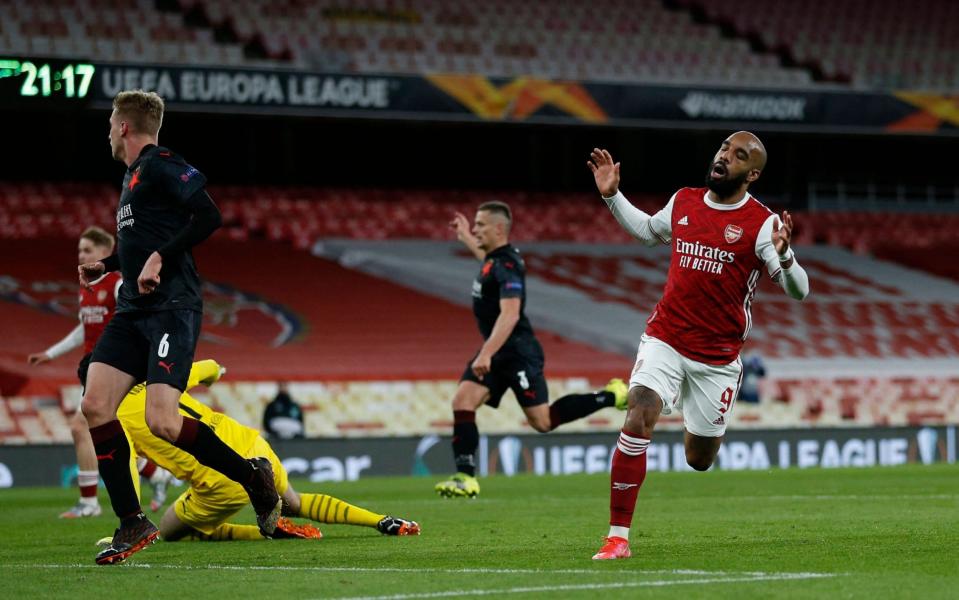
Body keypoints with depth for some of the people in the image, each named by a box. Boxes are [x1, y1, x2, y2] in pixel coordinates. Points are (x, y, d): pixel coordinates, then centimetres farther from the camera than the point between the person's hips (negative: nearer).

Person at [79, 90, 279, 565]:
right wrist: (105, 266, 28)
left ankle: (253, 476, 2)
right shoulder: (133, 175, 22)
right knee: (95, 405, -5)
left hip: (172, 307, -9)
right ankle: (132, 524, 1)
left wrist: (161, 259, -22)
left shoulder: (160, 165, -7)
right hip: (133, 311, 9)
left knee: (162, 422, -19)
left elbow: (208, 215, -19)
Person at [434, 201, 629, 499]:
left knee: (543, 421, -4)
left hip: (517, 352, -9)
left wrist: (486, 354, -38)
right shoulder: (495, 259, 10)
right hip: (497, 352, 9)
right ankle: (465, 478, -9)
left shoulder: (507, 266, -20)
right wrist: (465, 237, 44)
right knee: (462, 401, -7)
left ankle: (612, 396, 10)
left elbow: (509, 314, -31)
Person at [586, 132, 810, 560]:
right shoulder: (684, 202, 4)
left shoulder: (761, 224, -9)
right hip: (665, 340, 2)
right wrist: (613, 196, 15)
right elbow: (647, 230, 27)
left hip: (717, 357, -1)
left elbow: (798, 291, -15)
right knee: (637, 421, -22)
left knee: (698, 460, 11)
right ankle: (618, 536, -18)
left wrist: (783, 257, -35)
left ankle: (700, 428, 51)